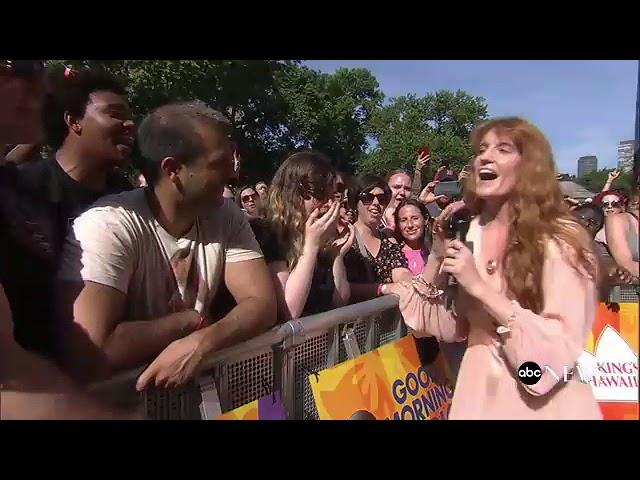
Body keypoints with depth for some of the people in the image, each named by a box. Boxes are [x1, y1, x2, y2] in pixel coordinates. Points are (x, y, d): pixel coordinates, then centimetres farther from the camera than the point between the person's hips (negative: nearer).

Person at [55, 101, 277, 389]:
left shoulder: (227, 217, -5)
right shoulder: (107, 227, -21)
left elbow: (263, 303, -10)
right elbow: (88, 353, -29)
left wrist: (200, 342, -27)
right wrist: (190, 320, -16)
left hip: (195, 378, 4)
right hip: (122, 393, -3)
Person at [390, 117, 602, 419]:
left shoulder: (561, 239, -16)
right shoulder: (469, 233, -1)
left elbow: (562, 350, -22)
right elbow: (449, 328, -2)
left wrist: (480, 287, -26)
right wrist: (437, 255, -11)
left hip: (542, 404, -4)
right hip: (478, 392, 5)